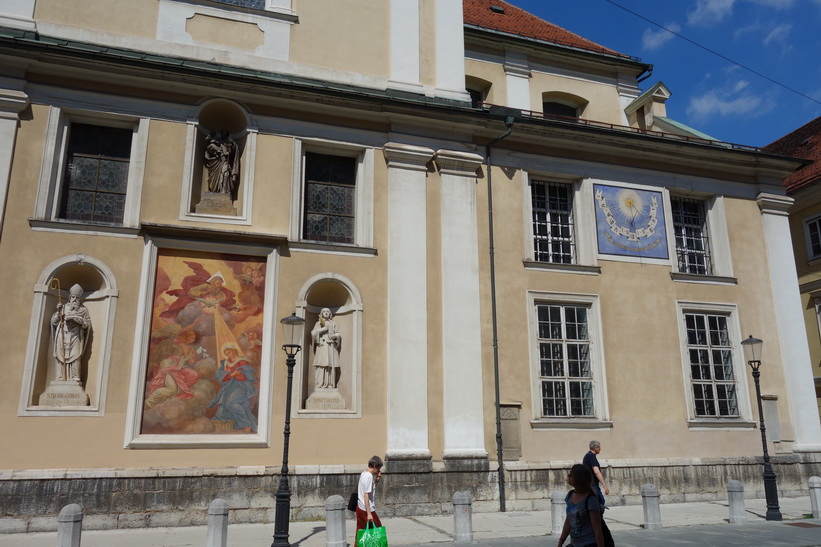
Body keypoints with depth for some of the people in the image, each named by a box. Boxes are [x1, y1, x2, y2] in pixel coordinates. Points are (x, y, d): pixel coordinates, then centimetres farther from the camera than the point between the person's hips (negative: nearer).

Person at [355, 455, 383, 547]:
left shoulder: (364, 474, 11)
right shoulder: (369, 476, -18)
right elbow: (366, 496, -22)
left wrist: (377, 480, 7)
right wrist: (369, 513, -23)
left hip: (359, 508, 9)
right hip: (366, 509, -9)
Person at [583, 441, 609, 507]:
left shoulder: (587, 455, 13)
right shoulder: (592, 456, -19)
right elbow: (596, 472, -30)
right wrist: (605, 486, -33)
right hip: (591, 485, -10)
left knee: (601, 501, 14)